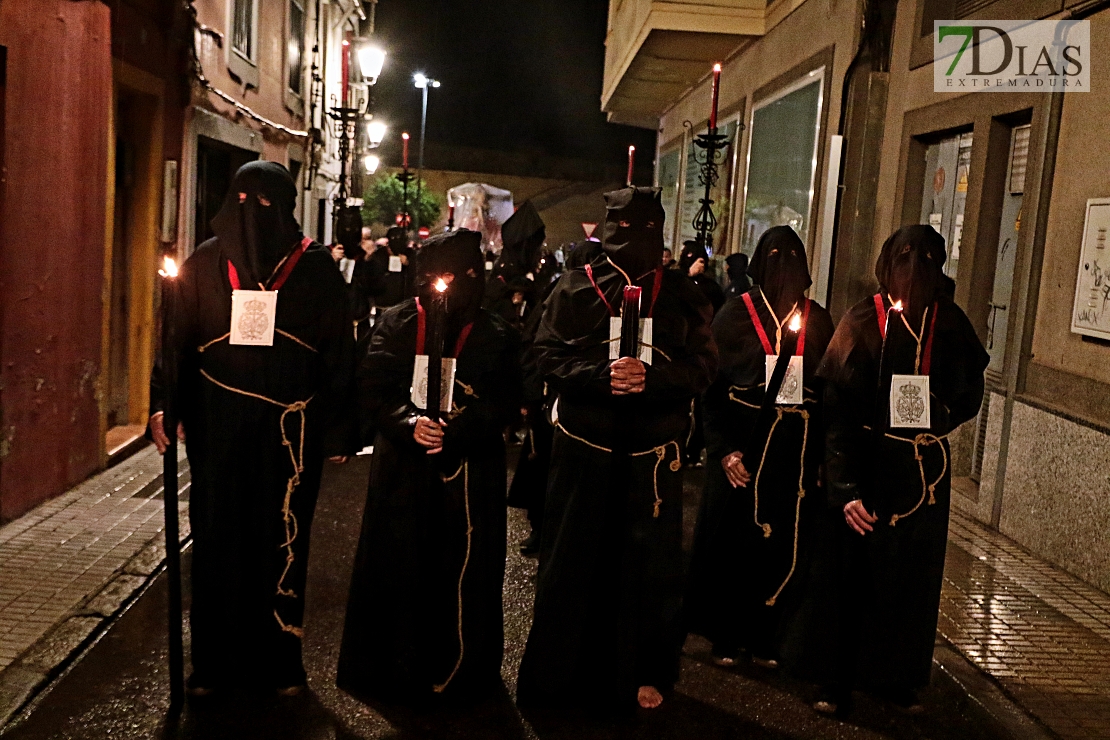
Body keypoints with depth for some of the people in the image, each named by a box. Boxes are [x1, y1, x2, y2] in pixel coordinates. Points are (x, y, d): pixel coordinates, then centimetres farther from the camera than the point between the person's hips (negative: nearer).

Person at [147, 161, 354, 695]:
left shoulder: (315, 267, -1)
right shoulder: (205, 262, 4)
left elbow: (338, 352, -1)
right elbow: (176, 336, 2)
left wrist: (336, 429, -4)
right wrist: (163, 404, -11)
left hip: (289, 429, -1)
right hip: (217, 426, 1)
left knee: (281, 538, 6)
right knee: (217, 536, 7)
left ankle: (280, 660, 21)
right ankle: (213, 658, 23)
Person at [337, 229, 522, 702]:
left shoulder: (495, 335, 4)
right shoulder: (396, 323, 4)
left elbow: (503, 403, -4)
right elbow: (372, 389, -3)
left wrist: (453, 430, -20)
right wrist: (409, 423, -21)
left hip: (469, 472, 0)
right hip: (402, 466, 0)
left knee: (460, 571, 4)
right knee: (398, 568, 4)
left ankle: (456, 671, 20)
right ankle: (396, 668, 20)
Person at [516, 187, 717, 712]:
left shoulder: (682, 296, 6)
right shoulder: (574, 289, 3)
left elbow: (702, 364, -1)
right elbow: (548, 356, -3)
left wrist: (650, 377, -19)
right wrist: (601, 376, -20)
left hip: (652, 456, 1)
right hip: (583, 452, -1)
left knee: (647, 566, 8)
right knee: (572, 562, 8)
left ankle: (642, 673, 25)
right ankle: (560, 674, 25)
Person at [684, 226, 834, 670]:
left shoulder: (817, 319, 9)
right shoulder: (736, 313, 0)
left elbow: (829, 388, 8)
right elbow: (714, 383, -4)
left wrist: (824, 452, -2)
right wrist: (723, 448, -14)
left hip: (798, 450, 3)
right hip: (745, 444, -2)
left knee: (786, 545, 4)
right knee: (735, 540, 3)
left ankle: (764, 637, 19)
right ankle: (725, 637, 18)